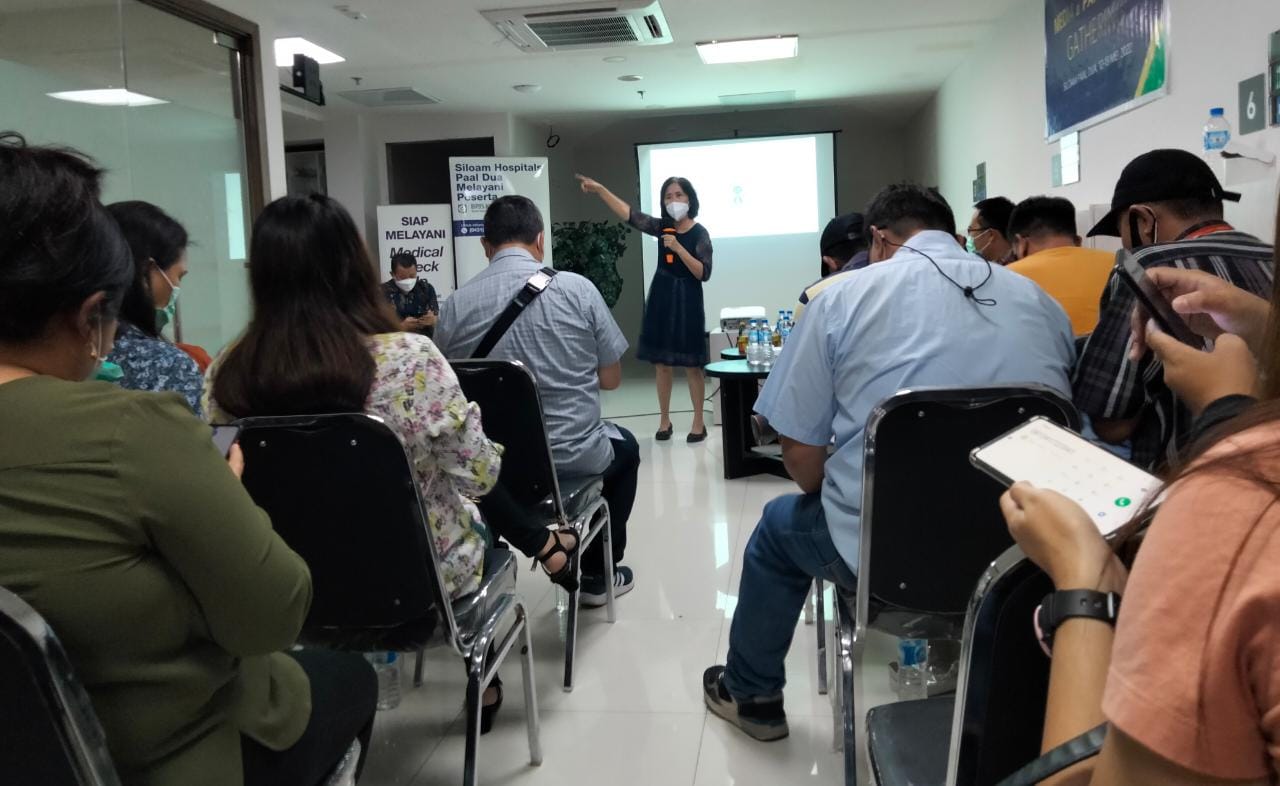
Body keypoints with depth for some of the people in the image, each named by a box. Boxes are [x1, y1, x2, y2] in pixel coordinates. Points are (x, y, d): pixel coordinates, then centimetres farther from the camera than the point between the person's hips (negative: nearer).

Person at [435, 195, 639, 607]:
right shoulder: (577, 289, -9)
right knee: (624, 445, 32)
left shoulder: (455, 303, -5)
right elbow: (611, 379, -1)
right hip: (572, 456, -2)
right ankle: (596, 572, 36)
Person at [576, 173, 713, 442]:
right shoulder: (662, 227, 5)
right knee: (661, 363, 8)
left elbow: (704, 274, -14)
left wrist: (678, 248, -22)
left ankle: (698, 422, 10)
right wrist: (600, 189, -5)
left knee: (691, 365, 0)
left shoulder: (699, 233, -8)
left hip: (686, 301, -5)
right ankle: (664, 421, 19)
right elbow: (628, 214, 2)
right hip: (661, 298, 5)